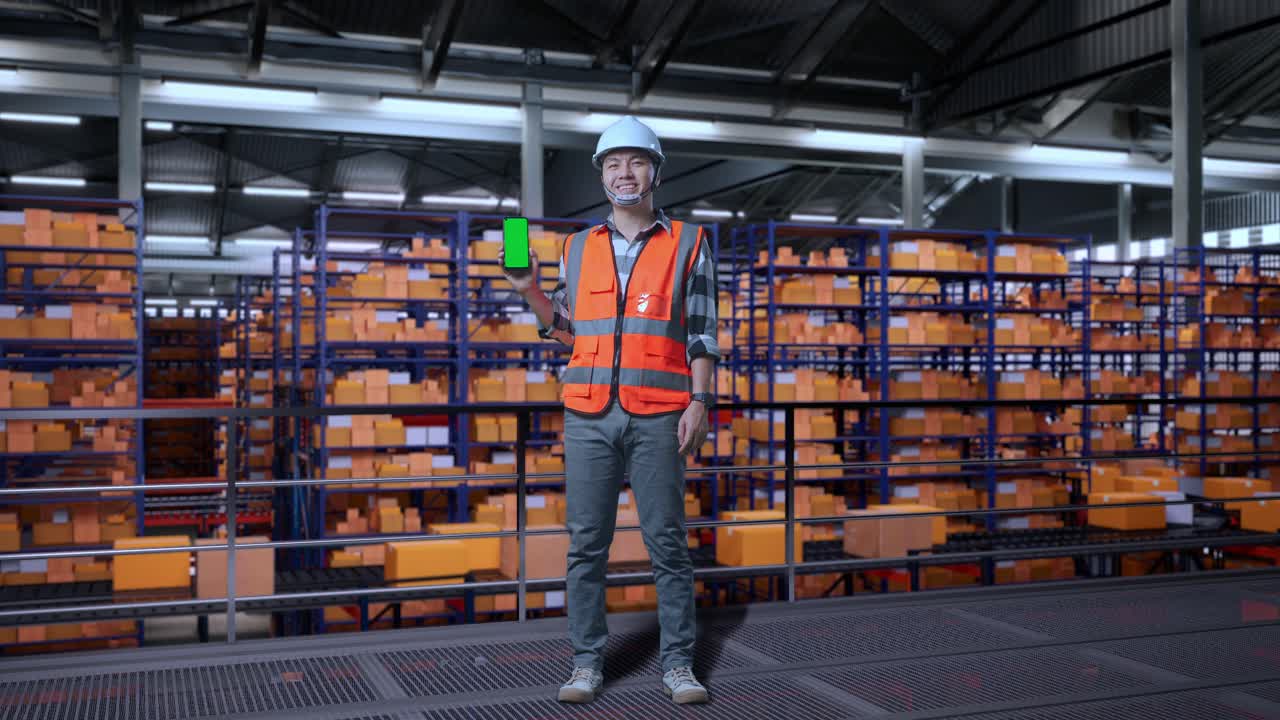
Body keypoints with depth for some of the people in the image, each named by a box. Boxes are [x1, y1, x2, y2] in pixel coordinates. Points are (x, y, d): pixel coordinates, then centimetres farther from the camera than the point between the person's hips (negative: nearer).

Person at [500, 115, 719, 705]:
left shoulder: (687, 244, 6)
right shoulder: (578, 248, 14)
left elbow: (701, 334, 4)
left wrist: (699, 401, -6)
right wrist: (530, 290, 4)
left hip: (657, 416, -2)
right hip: (588, 415, 3)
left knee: (666, 542, 0)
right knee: (586, 544, 3)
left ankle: (678, 664, 10)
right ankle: (588, 663, 12)